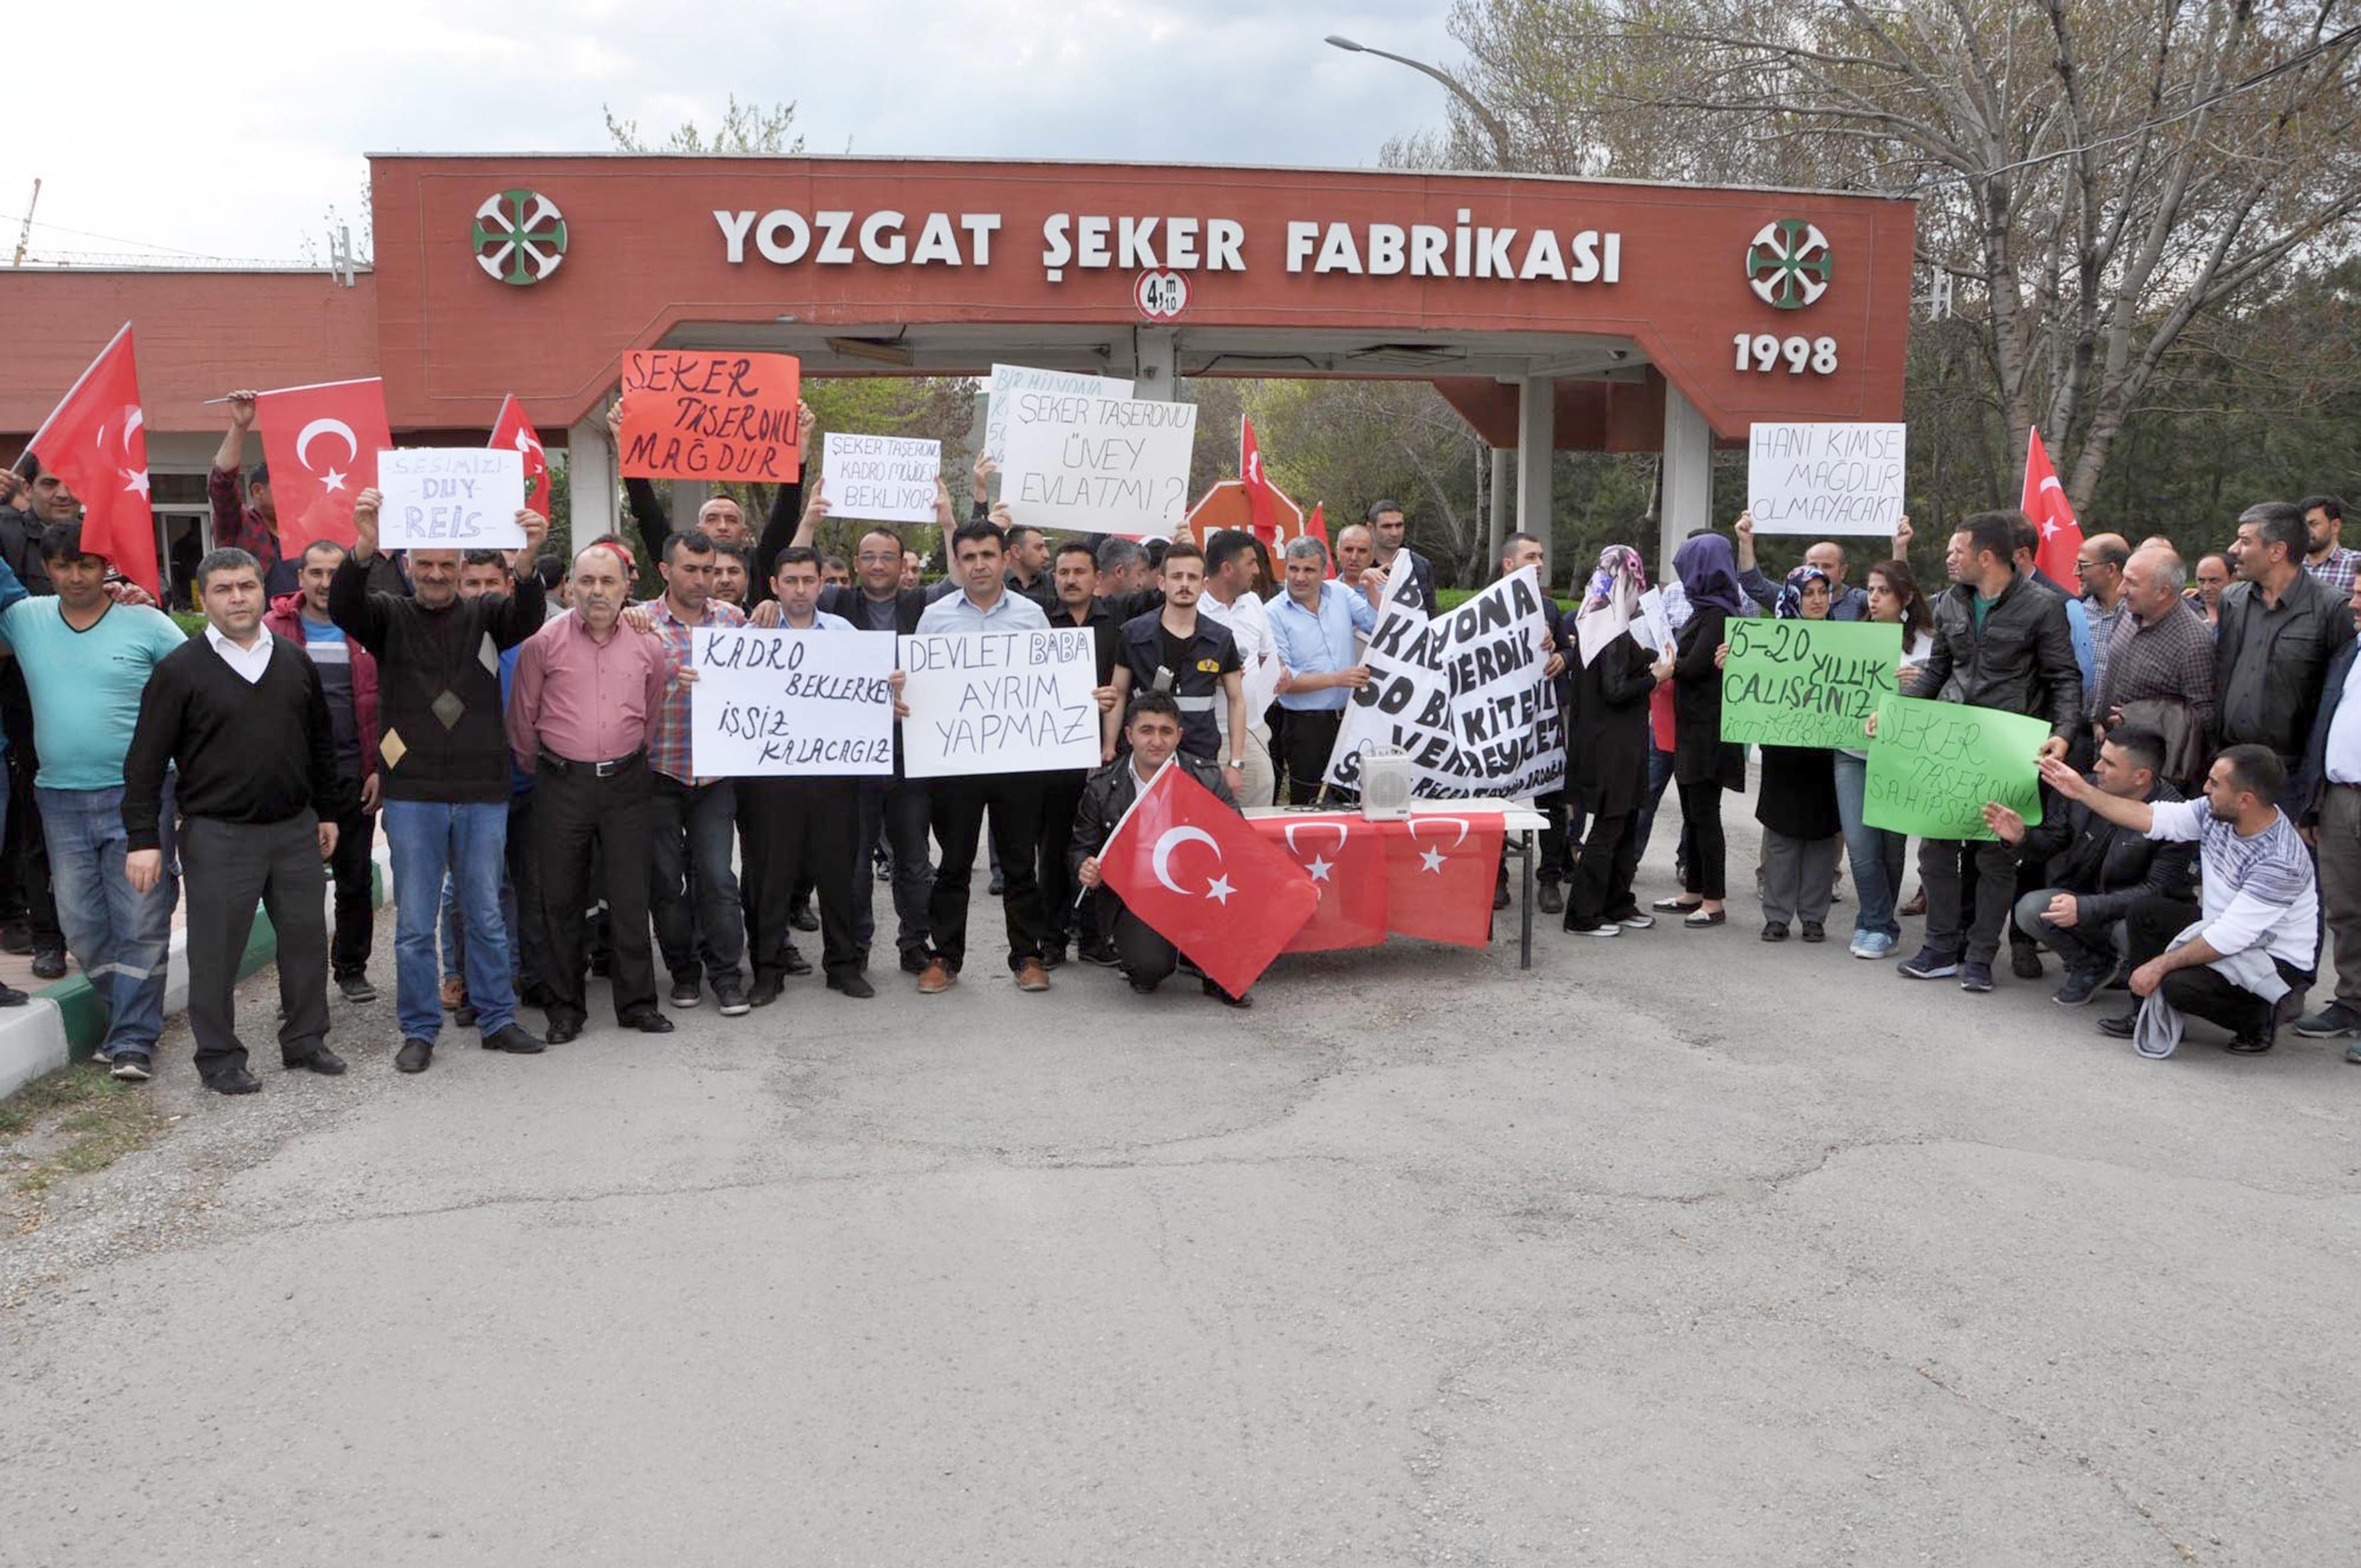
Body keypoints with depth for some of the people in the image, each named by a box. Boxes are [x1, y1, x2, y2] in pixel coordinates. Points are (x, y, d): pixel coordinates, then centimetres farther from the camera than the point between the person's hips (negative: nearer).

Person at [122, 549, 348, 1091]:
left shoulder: (295, 661, 9)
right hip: (218, 836, -4)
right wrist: (142, 838, -10)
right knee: (216, 950, 2)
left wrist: (328, 811, 16)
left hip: (295, 828, 4)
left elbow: (321, 743, 17)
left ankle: (305, 1040, 24)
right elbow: (146, 761, -6)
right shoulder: (179, 669, -5)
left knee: (306, 938, 10)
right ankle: (218, 1056, 15)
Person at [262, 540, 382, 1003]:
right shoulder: (274, 627, 2)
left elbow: (383, 703, 4)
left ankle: (351, 968, 23)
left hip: (355, 774, 1)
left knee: (355, 879, 9)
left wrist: (380, 768, -3)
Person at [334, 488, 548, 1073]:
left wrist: (525, 562, -37)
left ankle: (497, 1019, 22)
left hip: (483, 794, 1)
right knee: (415, 923, 6)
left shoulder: (484, 613, 6)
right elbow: (344, 606, -14)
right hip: (412, 794, -1)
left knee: (487, 916, 10)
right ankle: (420, 1030, 17)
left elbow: (527, 617, -14)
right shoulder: (390, 615, 5)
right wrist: (364, 547, -35)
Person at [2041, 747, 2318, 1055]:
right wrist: (2083, 791, -5)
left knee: (2180, 984, -27)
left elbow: (2229, 938, -30)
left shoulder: (2280, 861, -31)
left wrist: (2160, 966, -23)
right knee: (2145, 913, 2)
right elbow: (2153, 817, -3)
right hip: (2226, 935, 8)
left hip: (2280, 961, -8)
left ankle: (2258, 1019, 1)